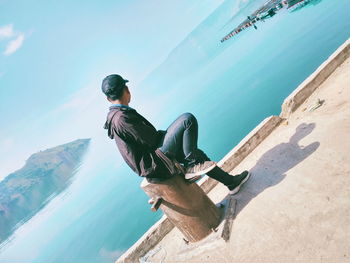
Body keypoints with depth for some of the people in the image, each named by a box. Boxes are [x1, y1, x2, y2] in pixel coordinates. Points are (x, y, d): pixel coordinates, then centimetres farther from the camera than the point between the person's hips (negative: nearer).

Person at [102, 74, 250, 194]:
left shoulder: (114, 116, 11)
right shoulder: (121, 118, -20)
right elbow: (151, 139, -17)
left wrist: (165, 134, 8)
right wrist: (167, 133, 1)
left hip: (149, 161, 10)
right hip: (153, 165, -10)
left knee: (196, 153, 19)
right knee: (188, 119, -16)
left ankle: (230, 181, 33)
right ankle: (191, 165, -4)